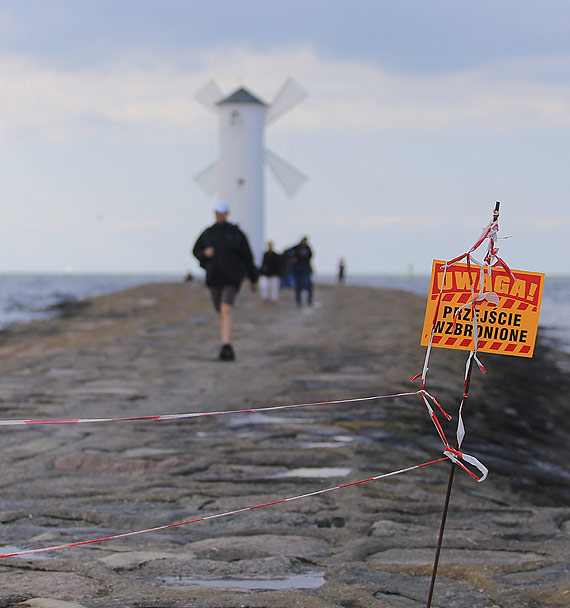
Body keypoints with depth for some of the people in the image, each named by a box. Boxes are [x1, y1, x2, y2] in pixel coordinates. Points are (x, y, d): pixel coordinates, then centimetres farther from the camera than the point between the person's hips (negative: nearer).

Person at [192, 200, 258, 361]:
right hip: (214, 278, 4)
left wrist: (254, 280, 7)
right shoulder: (208, 233, 6)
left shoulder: (236, 233, -3)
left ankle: (226, 347, -32)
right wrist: (205, 253, -8)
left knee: (226, 310, -23)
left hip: (232, 278, -4)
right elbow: (196, 251, 17)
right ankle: (228, 349, 28)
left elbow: (247, 256, 3)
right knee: (220, 313, 12)